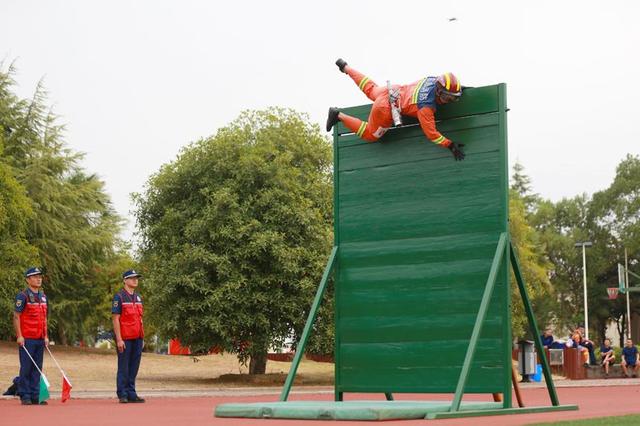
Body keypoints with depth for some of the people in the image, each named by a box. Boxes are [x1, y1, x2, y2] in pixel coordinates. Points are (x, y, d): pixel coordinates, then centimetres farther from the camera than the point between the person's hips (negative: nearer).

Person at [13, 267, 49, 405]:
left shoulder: (43, 296, 15)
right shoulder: (23, 296, -6)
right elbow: (16, 316, -8)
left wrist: (46, 336, 14)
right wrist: (19, 336, -13)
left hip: (40, 339, 6)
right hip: (26, 339, -6)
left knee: (37, 369, 6)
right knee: (26, 368, -3)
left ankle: (35, 396, 10)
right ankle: (25, 396, 3)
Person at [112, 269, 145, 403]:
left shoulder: (138, 297, 16)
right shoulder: (119, 297, -5)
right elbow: (115, 319, -10)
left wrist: (142, 338, 15)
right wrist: (119, 339, -15)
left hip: (137, 338, 7)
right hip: (125, 338, -6)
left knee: (134, 367, 8)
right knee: (123, 368, -1)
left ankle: (131, 394, 13)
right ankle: (122, 395, 3)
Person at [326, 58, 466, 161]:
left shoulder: (434, 80, -16)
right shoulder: (426, 107, -35)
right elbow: (431, 133, -29)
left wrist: (457, 90, 3)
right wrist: (451, 145, -29)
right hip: (386, 108, -7)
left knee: (371, 90, 38)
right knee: (370, 135, 15)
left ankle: (345, 67, 53)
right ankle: (339, 116, 16)